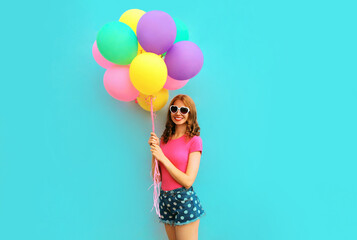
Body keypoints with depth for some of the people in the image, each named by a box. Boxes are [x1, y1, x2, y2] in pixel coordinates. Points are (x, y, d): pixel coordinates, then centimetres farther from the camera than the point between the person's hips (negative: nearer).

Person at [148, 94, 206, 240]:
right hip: (165, 199, 5)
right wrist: (154, 149, -4)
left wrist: (162, 158, -14)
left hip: (185, 200, -5)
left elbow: (188, 181, -14)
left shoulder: (194, 140, -8)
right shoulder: (164, 139, 7)